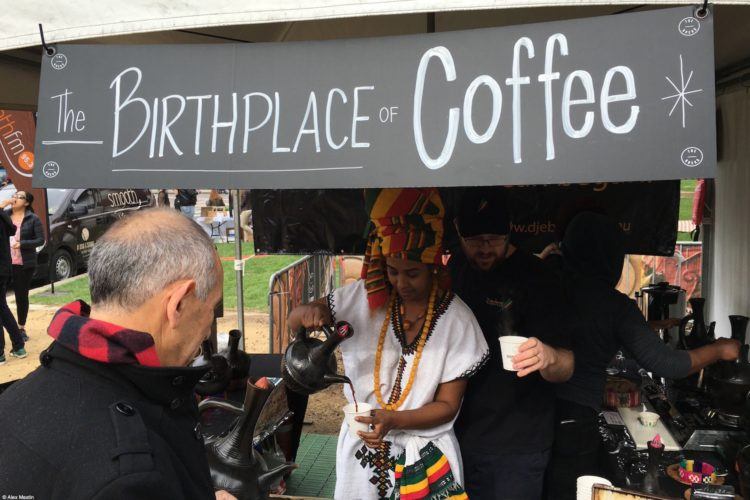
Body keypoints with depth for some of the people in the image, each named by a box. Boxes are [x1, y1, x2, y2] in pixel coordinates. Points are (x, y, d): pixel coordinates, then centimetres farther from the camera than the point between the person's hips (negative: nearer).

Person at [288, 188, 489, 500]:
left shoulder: (457, 319, -16)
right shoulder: (364, 297, -10)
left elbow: (447, 405, -11)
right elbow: (295, 321, -3)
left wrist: (393, 420, -27)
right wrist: (310, 312, -27)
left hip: (426, 450, -2)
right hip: (362, 440, 2)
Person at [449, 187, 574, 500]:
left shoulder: (536, 278, -16)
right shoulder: (457, 266, 0)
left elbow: (565, 369, -18)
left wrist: (548, 357, -39)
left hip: (516, 449, -5)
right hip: (460, 434, 5)